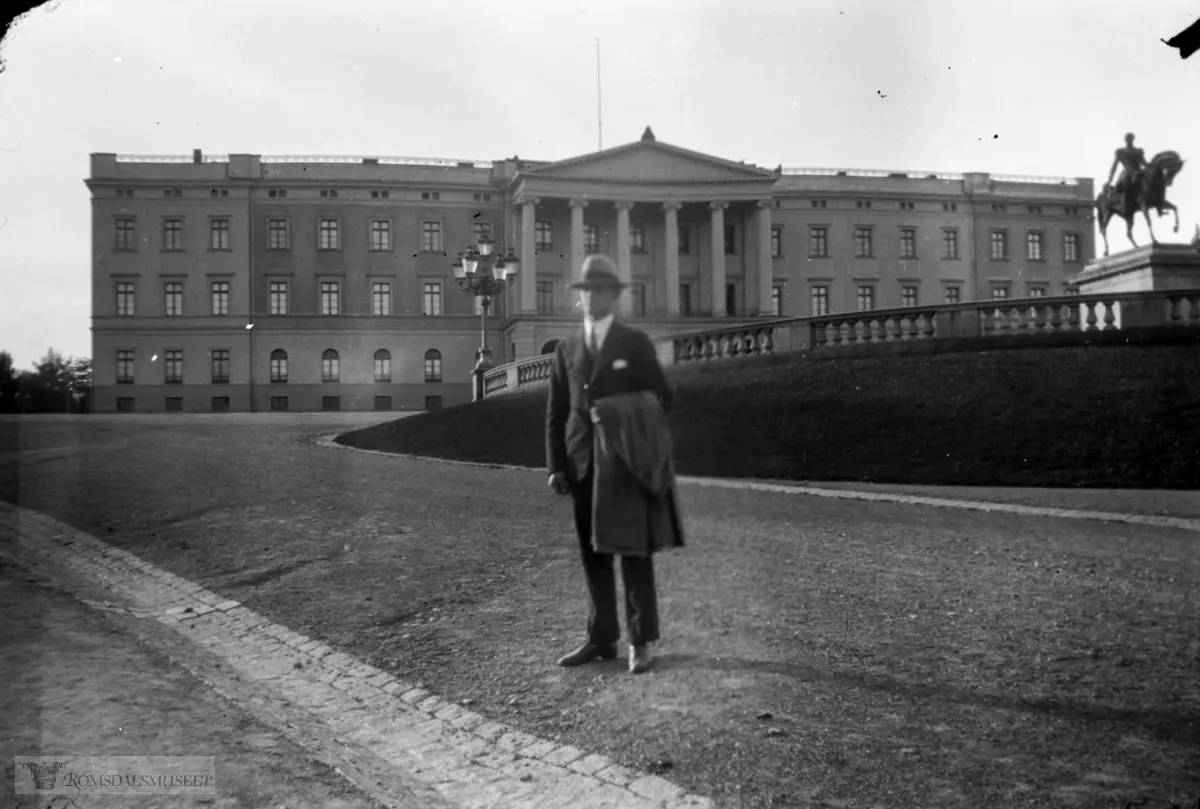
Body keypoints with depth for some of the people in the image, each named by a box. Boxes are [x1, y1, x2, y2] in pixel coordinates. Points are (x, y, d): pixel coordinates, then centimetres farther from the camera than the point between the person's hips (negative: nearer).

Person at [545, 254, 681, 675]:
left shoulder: (636, 344, 1)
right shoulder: (566, 349, 10)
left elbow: (662, 399, 3)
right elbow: (556, 412, 9)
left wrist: (636, 433, -11)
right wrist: (556, 466, 2)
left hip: (628, 463, -3)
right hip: (583, 465, 3)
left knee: (634, 552, 0)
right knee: (593, 553, 7)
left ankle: (641, 641, 9)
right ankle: (602, 639, 16)